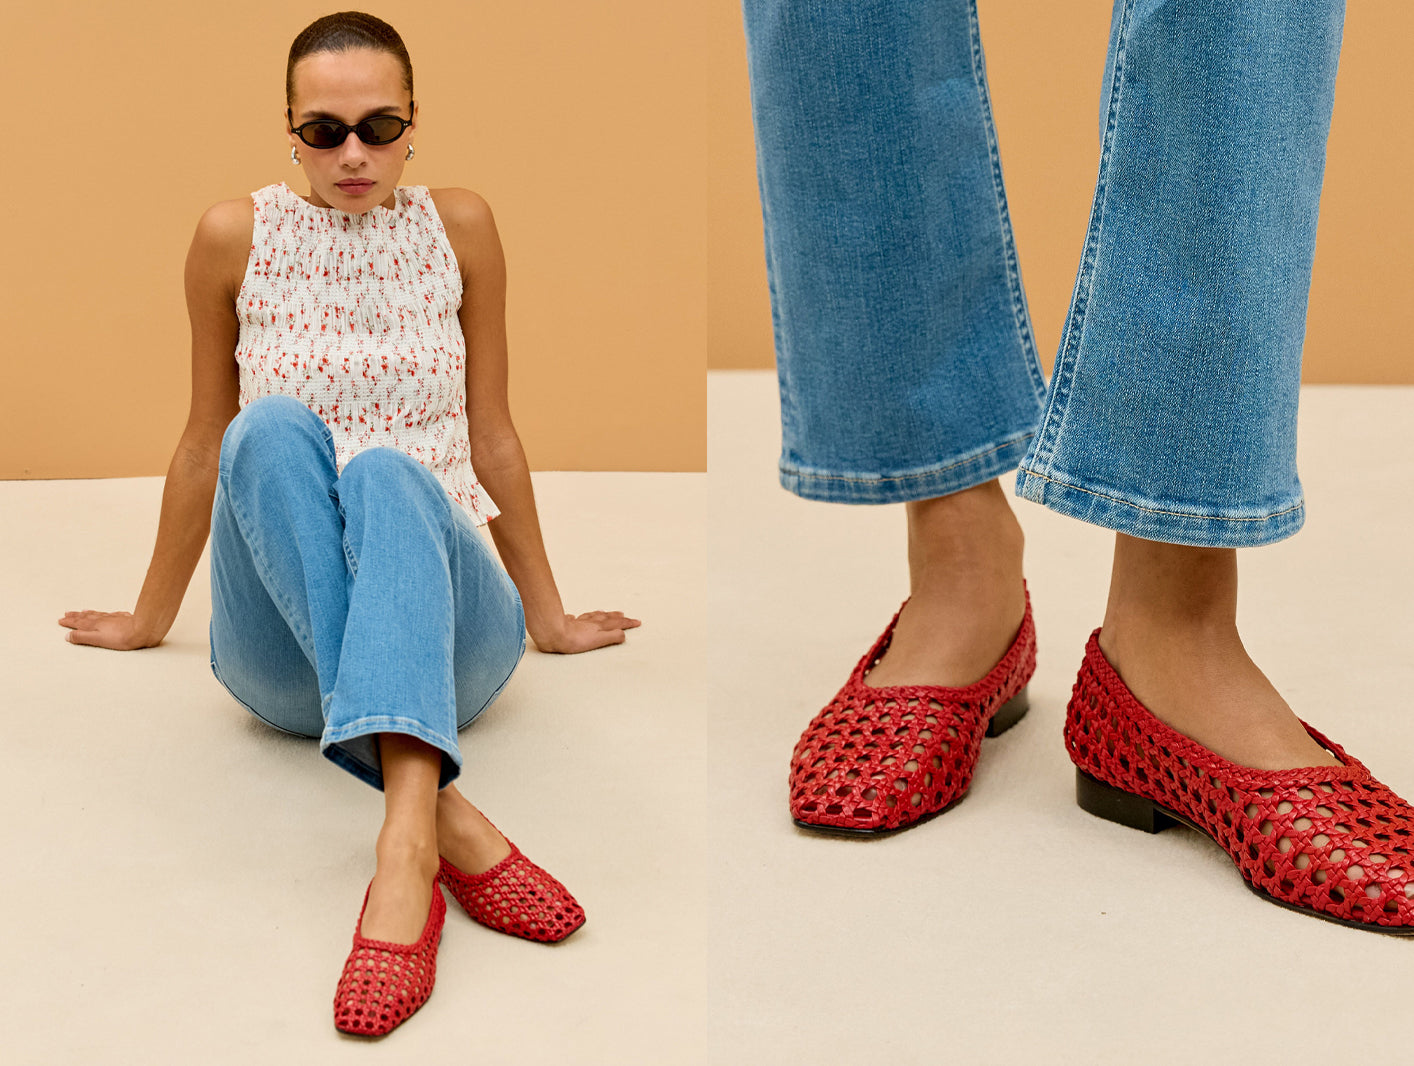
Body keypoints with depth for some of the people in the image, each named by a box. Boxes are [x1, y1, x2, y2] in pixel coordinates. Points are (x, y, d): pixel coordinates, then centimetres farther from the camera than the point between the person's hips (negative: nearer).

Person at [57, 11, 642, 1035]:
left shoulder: (460, 227, 6)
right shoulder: (237, 236, 4)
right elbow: (205, 442, 16)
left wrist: (547, 614, 21)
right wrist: (151, 618, 24)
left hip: (452, 633, 0)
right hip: (285, 660, 0)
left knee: (386, 471, -34)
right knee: (273, 428, -32)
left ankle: (404, 846, -57)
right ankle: (445, 816, -49)